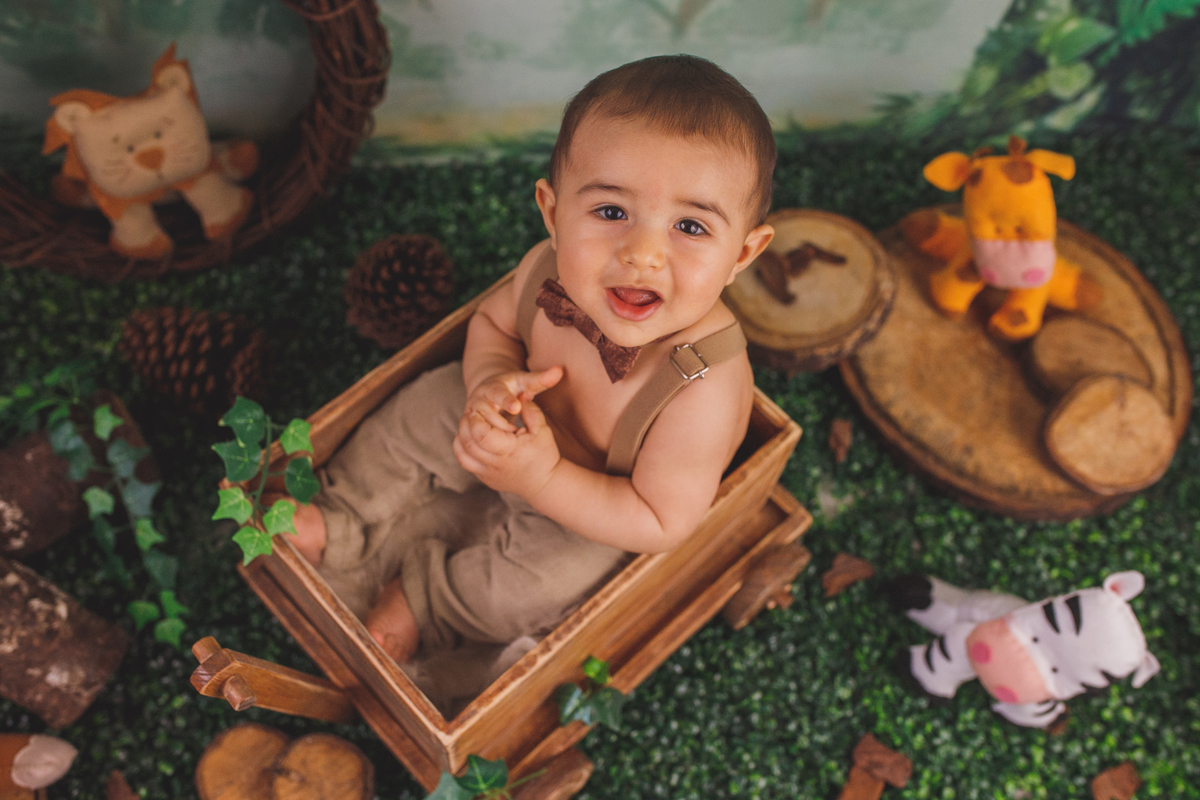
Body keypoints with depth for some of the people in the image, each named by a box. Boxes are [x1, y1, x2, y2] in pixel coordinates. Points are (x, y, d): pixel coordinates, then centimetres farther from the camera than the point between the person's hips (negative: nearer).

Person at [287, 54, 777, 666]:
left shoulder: (705, 391, -42)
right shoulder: (547, 267, -28)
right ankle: (341, 522, 30)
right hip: (527, 425, 5)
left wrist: (542, 481, -39)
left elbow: (662, 524, -30)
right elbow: (493, 321, -4)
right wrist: (491, 381, -27)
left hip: (601, 516, -4)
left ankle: (415, 604, 9)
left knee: (537, 582, -21)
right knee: (420, 412, 6)